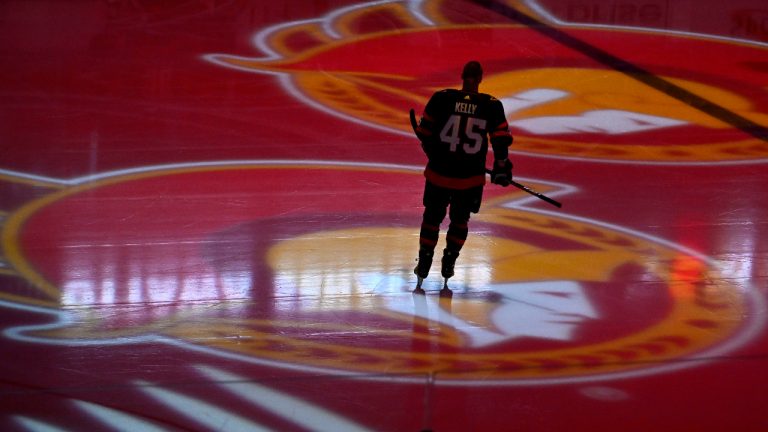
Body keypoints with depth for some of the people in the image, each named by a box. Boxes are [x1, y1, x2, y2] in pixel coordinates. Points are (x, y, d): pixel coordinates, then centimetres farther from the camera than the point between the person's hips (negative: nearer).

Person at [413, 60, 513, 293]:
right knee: (459, 221, 22)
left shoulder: (441, 99, -9)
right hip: (470, 178, 0)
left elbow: (424, 133, -2)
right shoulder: (492, 106, -9)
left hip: (439, 173, 0)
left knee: (432, 218, 19)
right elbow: (501, 140, -5)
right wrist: (501, 169, 11)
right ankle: (447, 269, 22)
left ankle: (422, 271, 22)